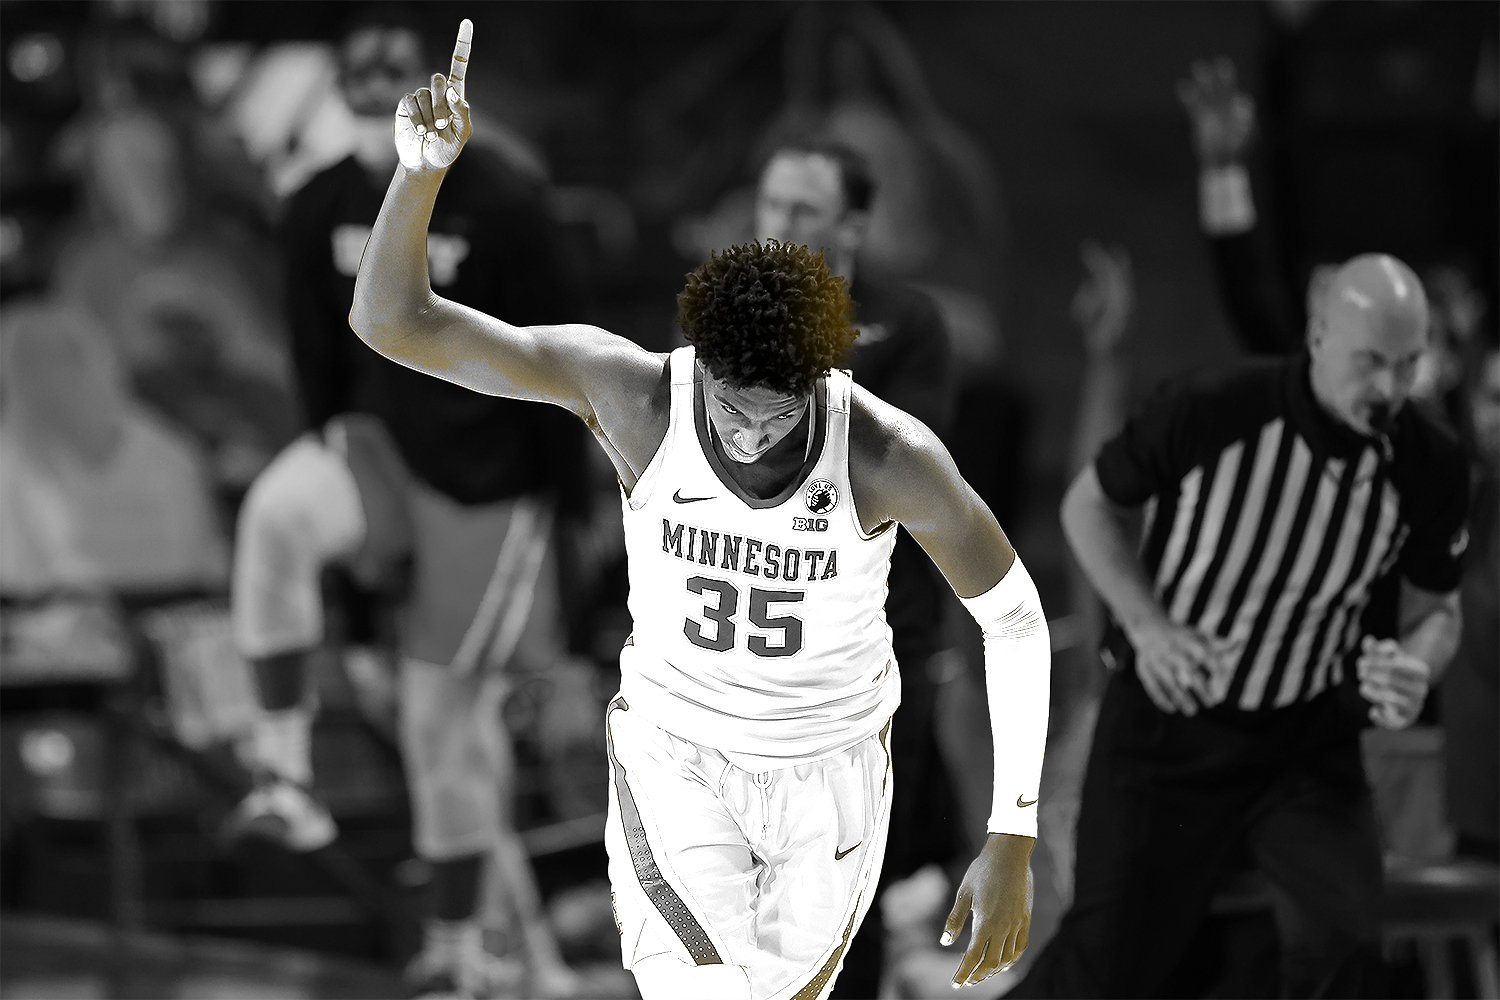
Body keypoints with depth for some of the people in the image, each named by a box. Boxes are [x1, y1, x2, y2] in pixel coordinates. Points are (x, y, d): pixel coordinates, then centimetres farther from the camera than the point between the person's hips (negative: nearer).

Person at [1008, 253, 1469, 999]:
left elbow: (1435, 608, 5)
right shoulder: (1209, 412, -21)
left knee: (1347, 931, -21)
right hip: (1167, 721, -2)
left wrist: (1417, 666, -20)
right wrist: (1146, 625, -17)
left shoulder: (1430, 468, -13)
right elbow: (1089, 504, -3)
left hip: (1306, 739, 2)